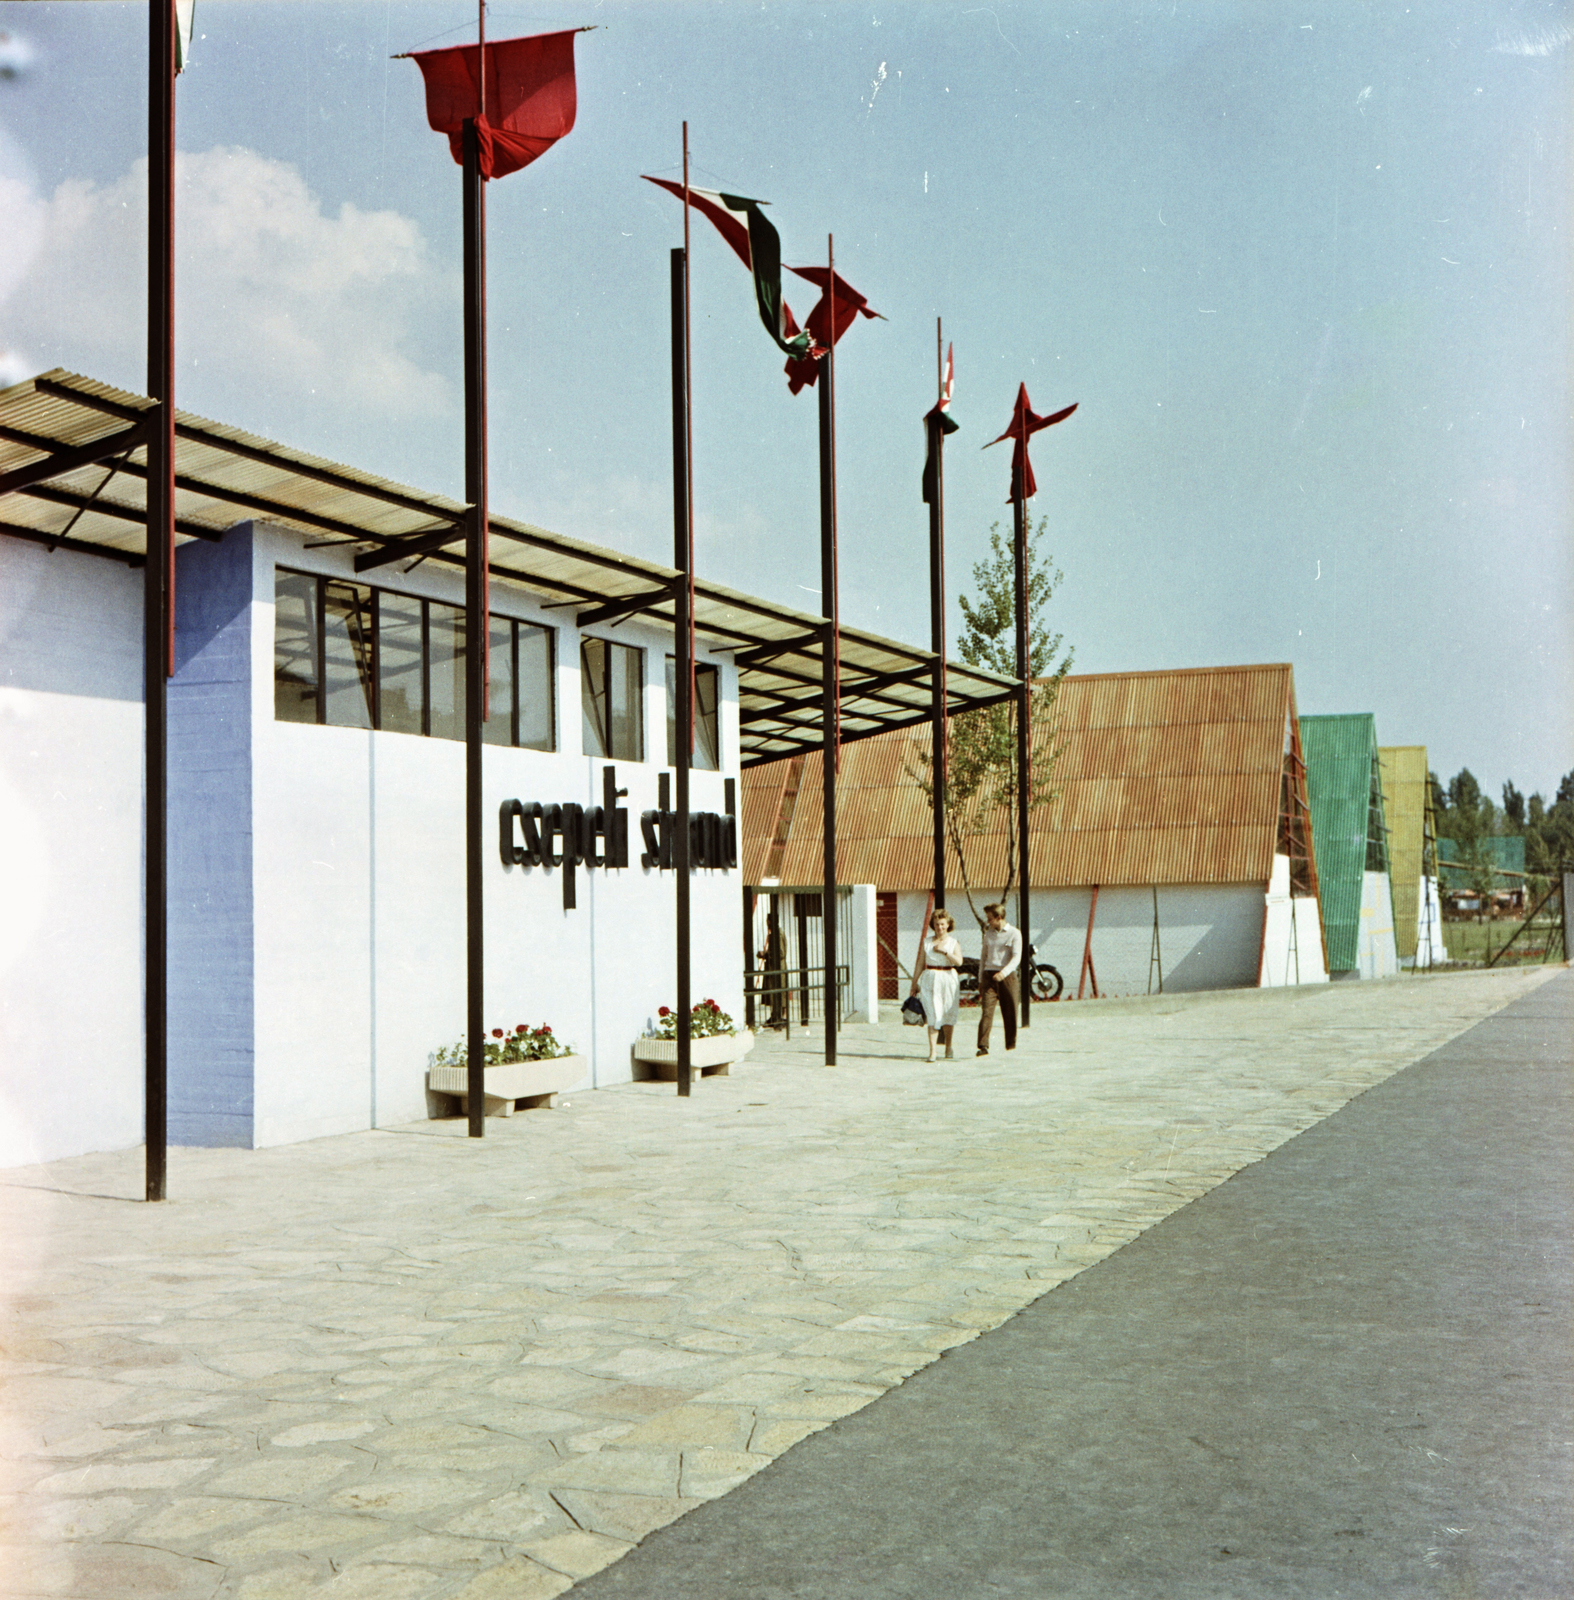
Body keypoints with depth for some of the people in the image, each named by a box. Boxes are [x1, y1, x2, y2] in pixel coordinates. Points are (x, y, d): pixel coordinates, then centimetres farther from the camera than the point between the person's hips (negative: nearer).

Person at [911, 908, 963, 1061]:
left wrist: (944, 951, -17)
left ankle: (948, 1048, 22)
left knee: (948, 1014, 7)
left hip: (948, 980, 1)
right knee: (933, 1014, -8)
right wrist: (914, 983, 7)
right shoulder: (927, 942, 7)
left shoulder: (953, 943, 5)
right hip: (930, 980, -1)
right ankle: (932, 1051, -10)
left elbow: (959, 961, -10)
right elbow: (920, 964, 9)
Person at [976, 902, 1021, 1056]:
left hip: (1007, 977, -3)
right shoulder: (988, 933, 15)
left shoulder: (1014, 934, -1)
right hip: (989, 975, 3)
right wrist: (980, 980, 17)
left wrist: (1004, 972, -29)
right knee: (987, 1011, -11)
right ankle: (983, 1047, -17)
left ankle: (1011, 1045, 18)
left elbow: (1016, 957, -12)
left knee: (1010, 1012, 4)